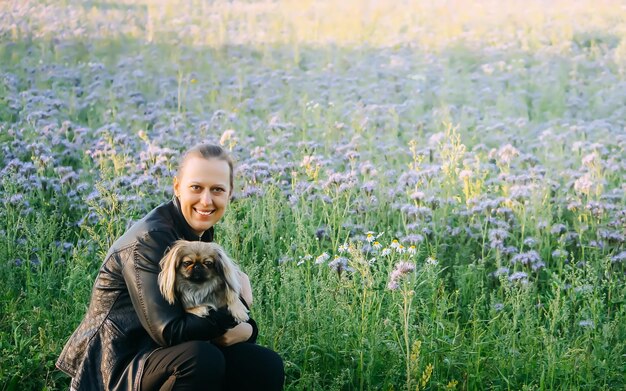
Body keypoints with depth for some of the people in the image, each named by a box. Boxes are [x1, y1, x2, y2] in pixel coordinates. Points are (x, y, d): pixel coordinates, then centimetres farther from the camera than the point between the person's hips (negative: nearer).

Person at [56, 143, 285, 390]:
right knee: (202, 358, -33)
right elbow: (170, 331, -26)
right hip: (119, 364, -8)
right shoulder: (150, 238, -20)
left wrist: (245, 329, -15)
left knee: (267, 366, -3)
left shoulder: (200, 232, 7)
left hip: (159, 353, 8)